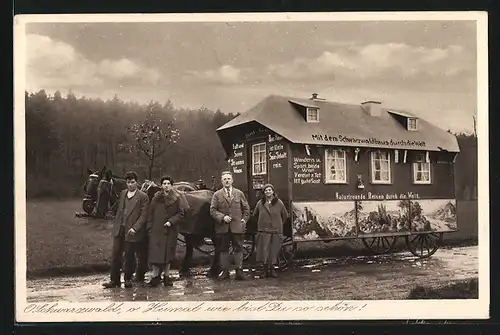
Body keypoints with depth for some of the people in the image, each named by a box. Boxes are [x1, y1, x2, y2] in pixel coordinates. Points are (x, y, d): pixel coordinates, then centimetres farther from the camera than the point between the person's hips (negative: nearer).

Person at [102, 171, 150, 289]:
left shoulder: (143, 197, -7)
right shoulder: (122, 193, 12)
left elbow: (144, 215, -11)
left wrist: (135, 228, -19)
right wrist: (115, 225, 12)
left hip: (131, 231, -5)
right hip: (119, 230, 5)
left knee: (129, 257, 5)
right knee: (115, 255, 6)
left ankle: (128, 279, 21)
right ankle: (114, 280, 14)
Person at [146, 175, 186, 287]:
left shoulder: (176, 198, 2)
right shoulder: (156, 198, 6)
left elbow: (181, 214, 1)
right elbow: (151, 214, 6)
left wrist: (171, 221, -12)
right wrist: (150, 228, -2)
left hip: (170, 231, 0)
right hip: (156, 230, 0)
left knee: (168, 254, 5)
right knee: (155, 253, -5)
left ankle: (166, 276, 15)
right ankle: (155, 276, 1)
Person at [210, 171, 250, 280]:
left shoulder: (239, 193, 9)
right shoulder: (217, 195, 5)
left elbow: (246, 209, 14)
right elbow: (212, 210, 1)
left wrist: (244, 220, 3)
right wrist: (222, 217, -12)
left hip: (237, 226, 0)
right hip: (222, 227, 0)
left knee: (238, 249, 0)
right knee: (223, 250, 5)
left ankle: (239, 271, 4)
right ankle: (225, 271, 12)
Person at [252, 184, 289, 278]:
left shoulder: (279, 203, 0)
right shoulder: (260, 203, 2)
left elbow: (285, 215, 13)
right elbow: (255, 215, 18)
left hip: (276, 231, 0)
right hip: (263, 231, 0)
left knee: (273, 252, 3)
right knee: (263, 251, -4)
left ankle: (272, 269, 16)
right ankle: (265, 269, 8)